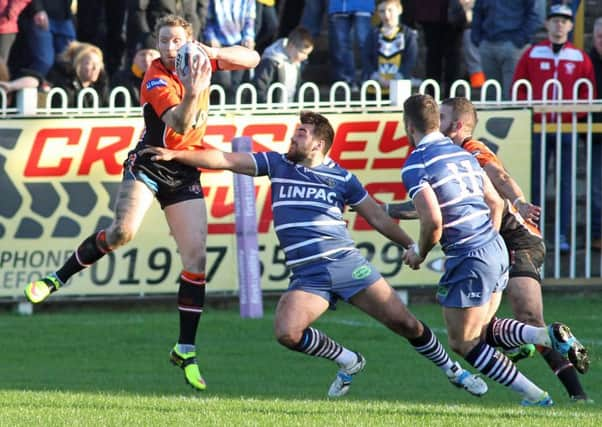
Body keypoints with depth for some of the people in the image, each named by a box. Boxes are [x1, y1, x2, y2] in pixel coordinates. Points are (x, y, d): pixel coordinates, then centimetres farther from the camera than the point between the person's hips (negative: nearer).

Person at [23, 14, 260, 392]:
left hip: (184, 174, 5)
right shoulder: (156, 81, -20)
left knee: (196, 257, -5)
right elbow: (178, 124, -34)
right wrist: (191, 94, -55)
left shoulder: (200, 61, -1)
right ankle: (58, 279, -5)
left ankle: (186, 351, 1)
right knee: (123, 232, -28)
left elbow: (252, 59, 7)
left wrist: (213, 53, -12)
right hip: (148, 166, -5)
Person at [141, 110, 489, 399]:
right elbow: (226, 161, 9)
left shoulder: (342, 178, 6)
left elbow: (377, 217, 14)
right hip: (307, 277, 2)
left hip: (348, 265, -2)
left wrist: (413, 246, 11)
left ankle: (454, 371, 18)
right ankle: (349, 362, 4)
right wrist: (176, 155, 2)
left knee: (404, 323, -6)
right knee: (287, 333, -22)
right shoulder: (277, 165, 11)